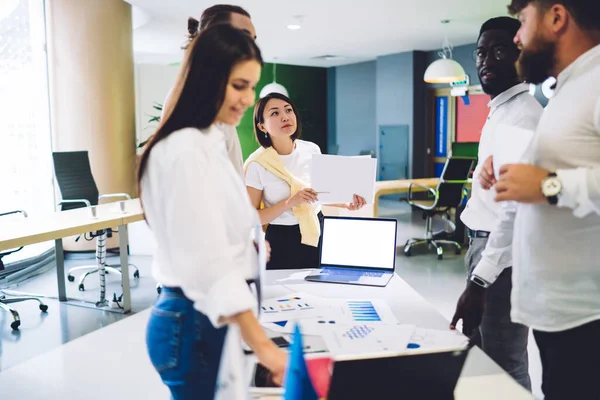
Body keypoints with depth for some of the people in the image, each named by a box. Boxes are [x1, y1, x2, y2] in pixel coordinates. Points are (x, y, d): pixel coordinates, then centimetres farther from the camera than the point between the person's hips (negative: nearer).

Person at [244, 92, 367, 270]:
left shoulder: (312, 150, -3)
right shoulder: (256, 165, -18)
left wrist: (346, 204, -6)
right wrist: (289, 202, -26)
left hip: (317, 232, 4)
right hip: (282, 241, -4)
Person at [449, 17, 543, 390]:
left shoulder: (524, 115, -16)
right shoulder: (501, 111, 15)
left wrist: (480, 281, -27)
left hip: (503, 255, -10)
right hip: (486, 245, 10)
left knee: (504, 368, 0)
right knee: (483, 358, 19)